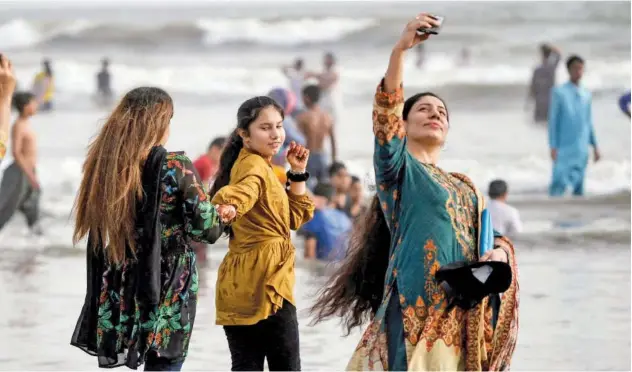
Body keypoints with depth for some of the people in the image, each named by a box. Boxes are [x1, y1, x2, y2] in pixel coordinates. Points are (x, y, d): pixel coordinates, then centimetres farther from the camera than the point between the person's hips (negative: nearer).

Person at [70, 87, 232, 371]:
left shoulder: (105, 163, 0)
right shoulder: (175, 167, -12)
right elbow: (205, 228, -11)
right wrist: (220, 215, 12)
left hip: (120, 290, 4)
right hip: (167, 289, -4)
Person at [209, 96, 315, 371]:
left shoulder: (262, 167, 20)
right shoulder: (253, 166, -11)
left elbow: (295, 217, 22)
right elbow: (241, 191, -36)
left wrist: (297, 172, 14)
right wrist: (229, 207, -58)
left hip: (241, 283, 10)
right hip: (264, 280, -10)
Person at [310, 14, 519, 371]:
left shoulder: (466, 188, 23)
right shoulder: (398, 170, 5)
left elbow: (492, 236, 21)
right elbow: (385, 113, -11)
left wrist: (500, 252, -5)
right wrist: (401, 49, -24)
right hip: (416, 308, -6)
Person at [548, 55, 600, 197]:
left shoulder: (587, 95, 9)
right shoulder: (559, 92, -4)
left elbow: (589, 122, 16)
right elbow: (553, 121, -4)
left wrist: (595, 147, 15)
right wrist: (553, 147, -8)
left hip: (582, 149, 5)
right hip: (564, 148, -5)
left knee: (579, 185, 6)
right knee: (560, 183, -11)